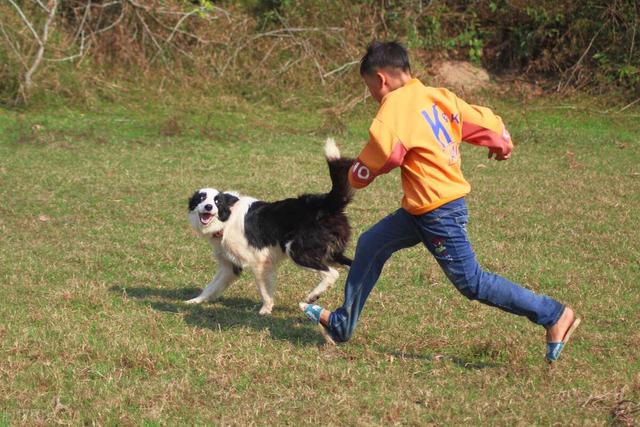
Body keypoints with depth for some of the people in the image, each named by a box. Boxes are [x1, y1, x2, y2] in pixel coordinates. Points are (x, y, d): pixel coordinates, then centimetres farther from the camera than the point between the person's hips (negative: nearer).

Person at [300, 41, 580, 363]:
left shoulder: (395, 110, -18)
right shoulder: (438, 97, 4)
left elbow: (368, 167, -13)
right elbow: (485, 122, 11)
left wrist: (352, 176, 10)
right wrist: (502, 144, 33)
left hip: (438, 212, -10)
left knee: (471, 283, -1)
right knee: (370, 245, 16)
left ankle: (554, 315, 3)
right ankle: (342, 324, 27)